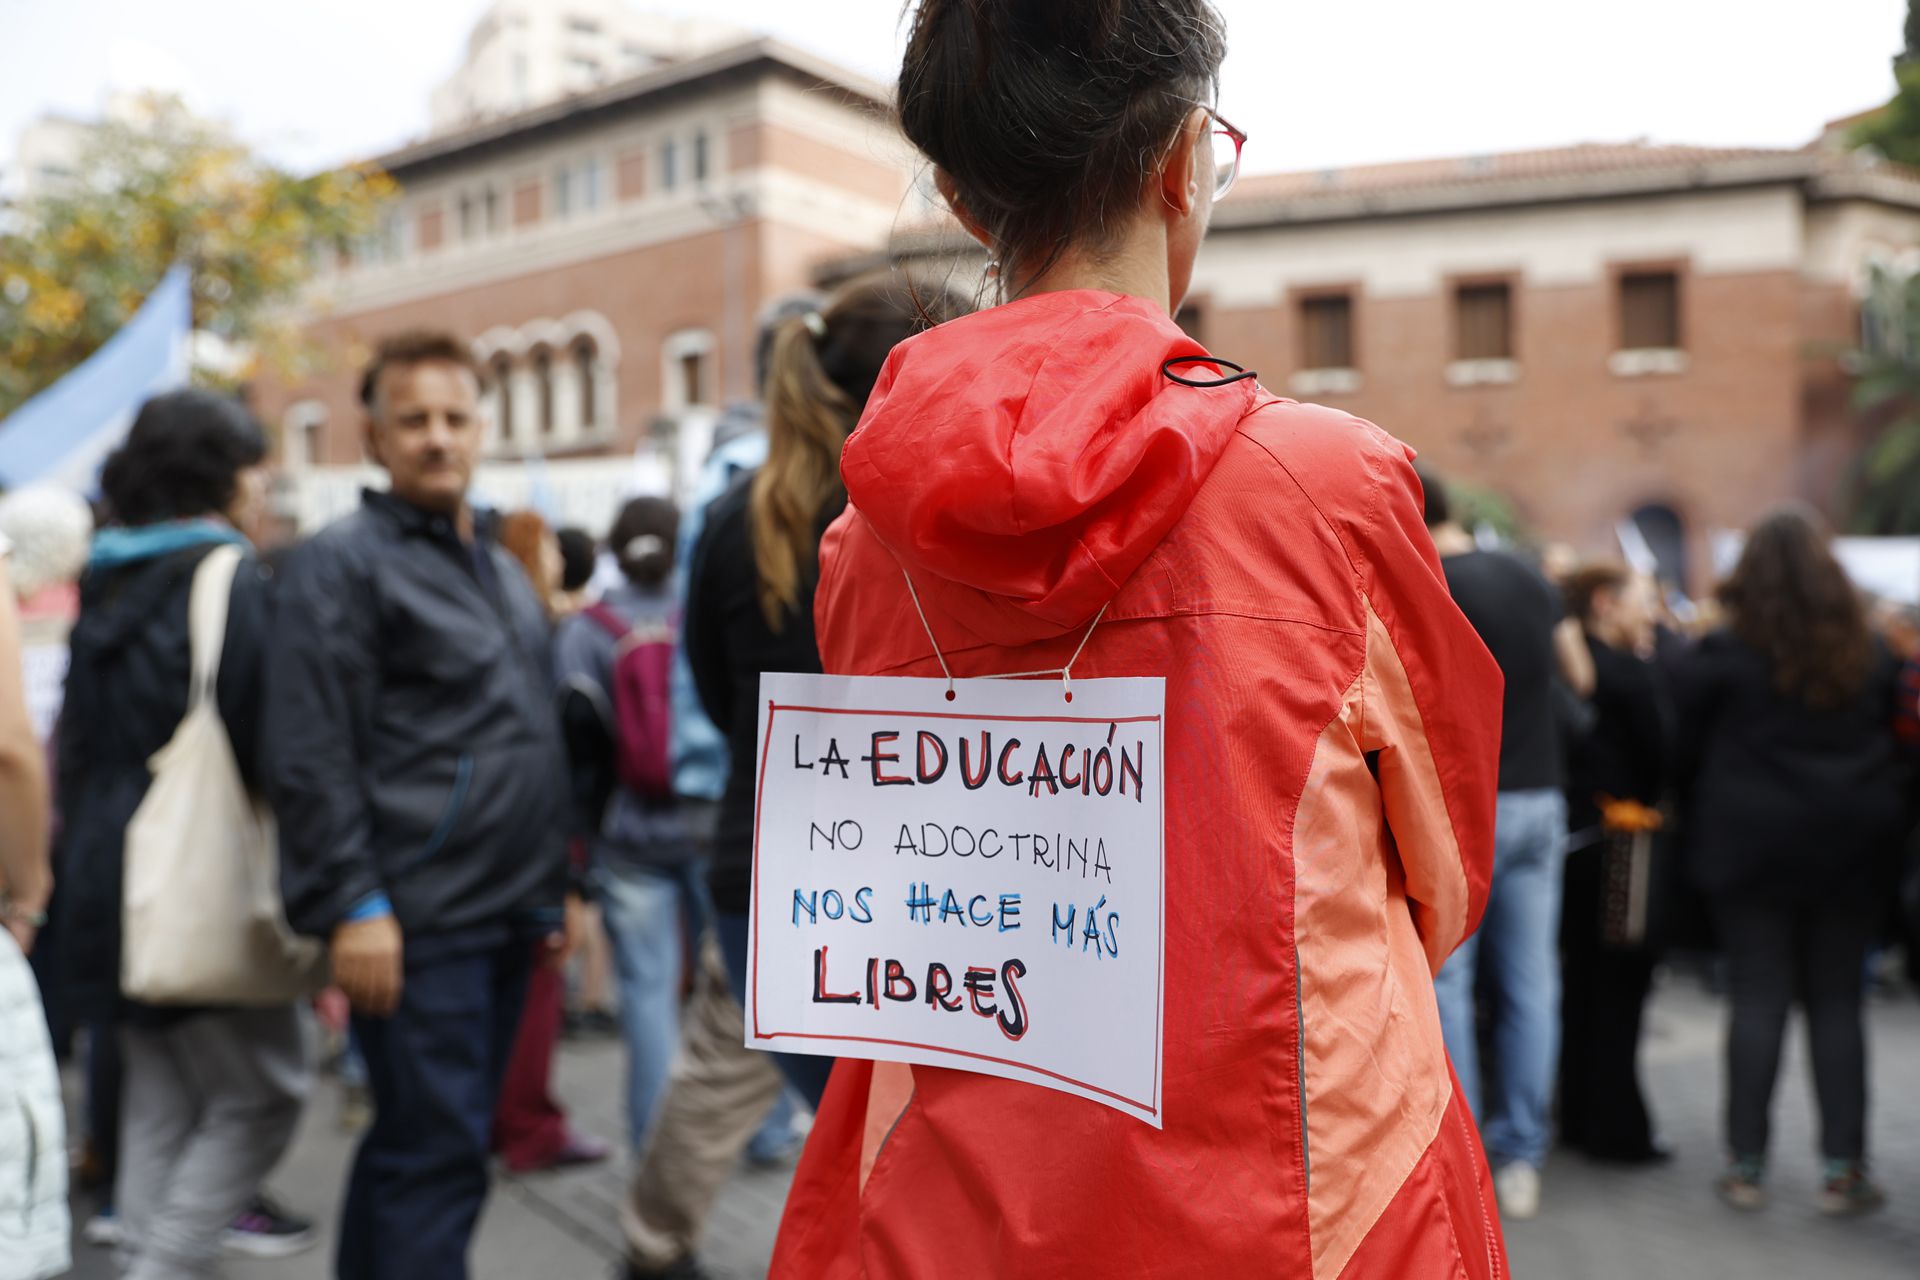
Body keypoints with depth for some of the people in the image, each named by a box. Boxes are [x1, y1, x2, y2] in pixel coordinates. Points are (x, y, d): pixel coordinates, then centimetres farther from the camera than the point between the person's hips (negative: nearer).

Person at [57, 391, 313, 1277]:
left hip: (107, 871, 8)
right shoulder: (230, 581, -13)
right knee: (263, 1092, 2)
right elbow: (262, 738, -18)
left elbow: (77, 738, 17)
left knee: (160, 1100, 15)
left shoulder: (109, 581, 12)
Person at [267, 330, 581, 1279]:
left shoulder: (500, 566, 18)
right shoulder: (341, 563, -7)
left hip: (502, 914, 8)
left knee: (414, 1144, 17)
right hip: (416, 923, -7)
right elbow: (310, 757, -14)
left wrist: (553, 884, 19)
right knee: (436, 1153, -4)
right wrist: (353, 906, -19)